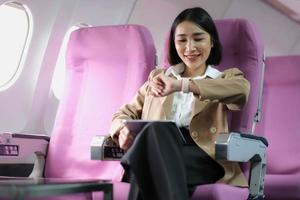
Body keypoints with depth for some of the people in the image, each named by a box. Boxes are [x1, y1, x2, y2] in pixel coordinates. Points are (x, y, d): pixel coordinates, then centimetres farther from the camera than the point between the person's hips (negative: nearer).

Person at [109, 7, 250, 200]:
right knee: (158, 130, -37)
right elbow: (124, 113, 28)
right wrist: (123, 130, 0)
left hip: (203, 158, -2)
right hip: (156, 150, 2)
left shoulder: (226, 77, 20)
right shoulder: (158, 77, 30)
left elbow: (242, 90, -6)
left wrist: (182, 85, -20)